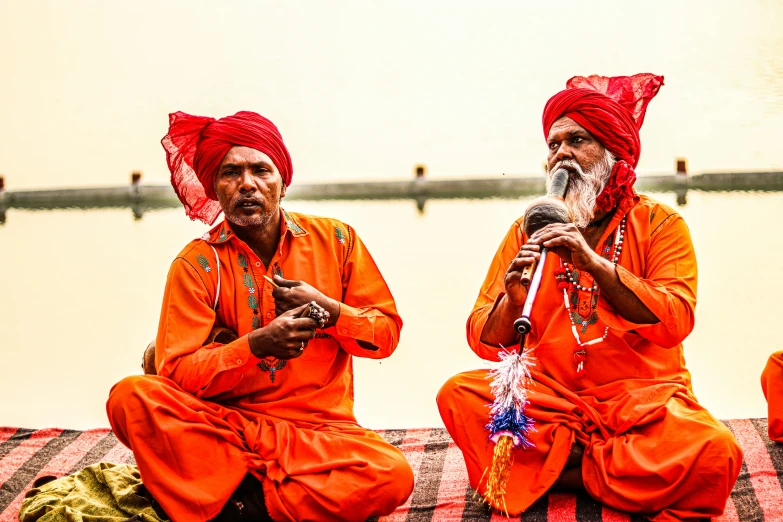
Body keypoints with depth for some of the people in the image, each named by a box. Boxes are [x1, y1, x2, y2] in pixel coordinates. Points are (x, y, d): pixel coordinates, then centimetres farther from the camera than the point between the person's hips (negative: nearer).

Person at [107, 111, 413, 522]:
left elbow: (386, 332, 7)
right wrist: (256, 345, -22)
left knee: (393, 476, -31)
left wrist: (327, 310, -11)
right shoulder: (197, 263, 0)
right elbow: (176, 372, -7)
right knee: (131, 396, -27)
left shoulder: (334, 240, 5)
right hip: (226, 424, 0)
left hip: (318, 429, 1)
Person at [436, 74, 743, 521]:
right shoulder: (528, 230, 10)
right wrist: (512, 301, -17)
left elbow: (675, 324, -11)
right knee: (459, 395, -24)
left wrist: (596, 264, -20)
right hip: (549, 394, 2)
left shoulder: (660, 224, 4)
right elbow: (486, 343, 5)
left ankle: (548, 468, -13)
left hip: (641, 397, -1)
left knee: (714, 452, -31)